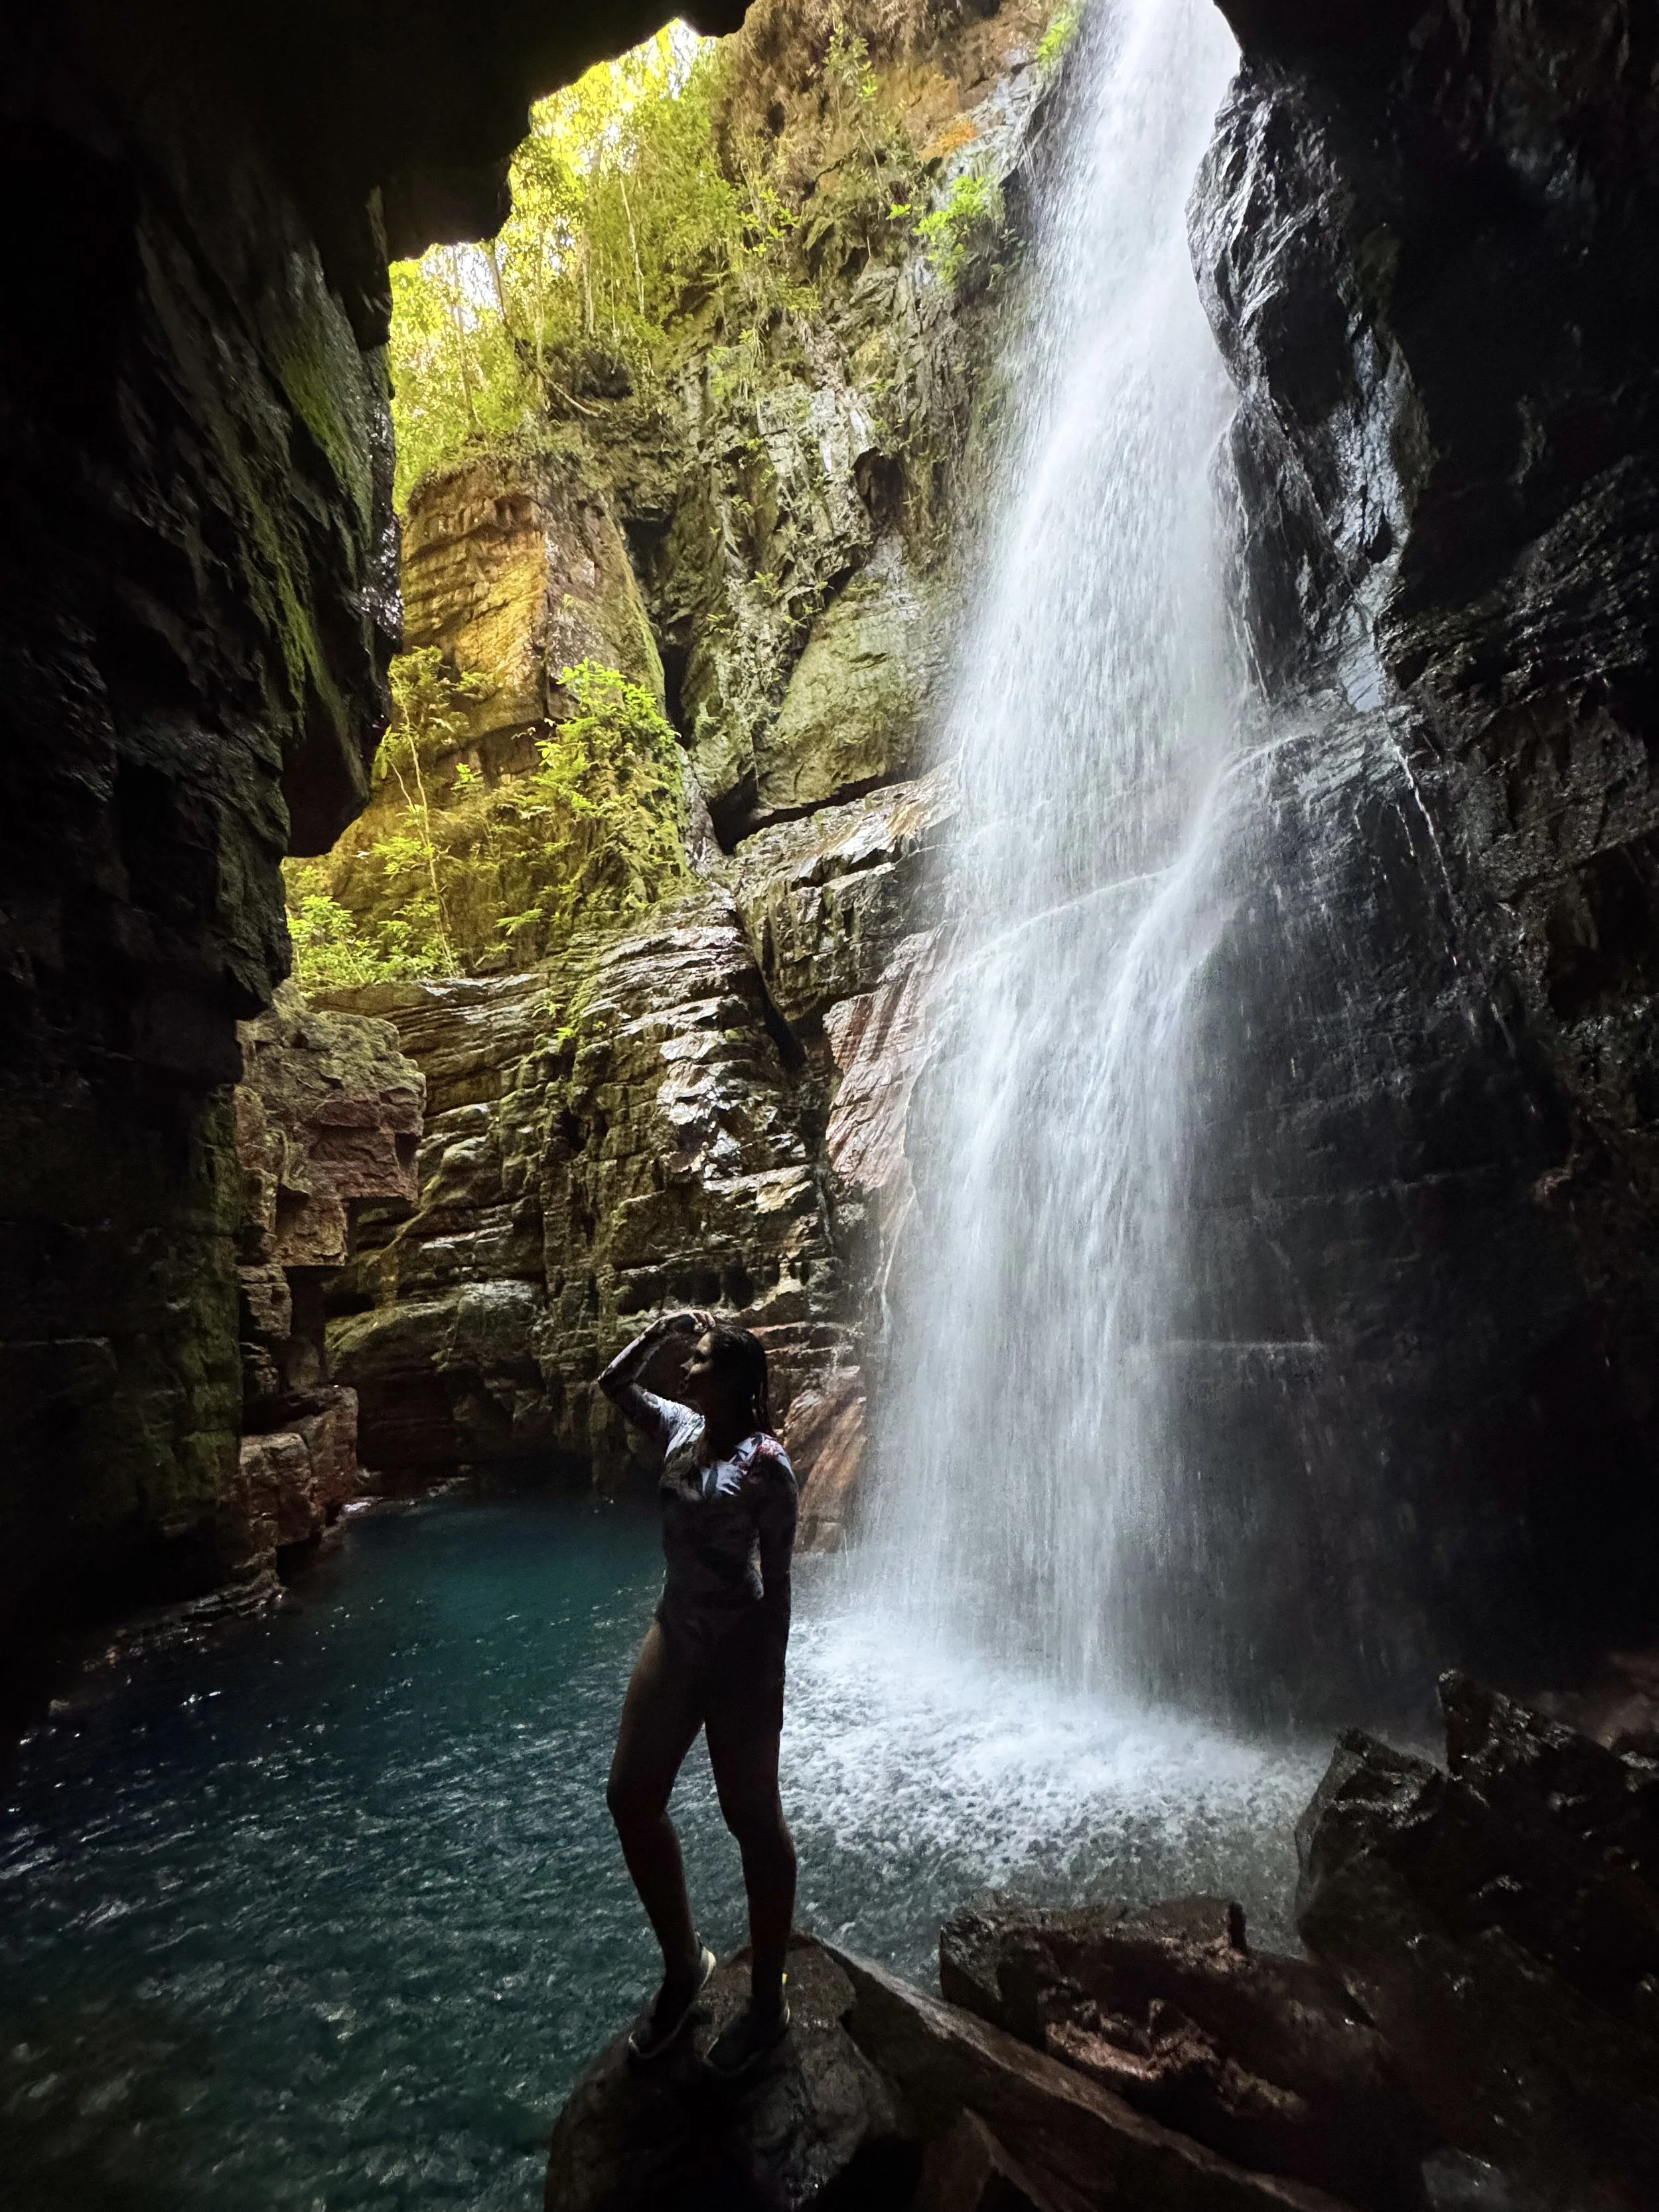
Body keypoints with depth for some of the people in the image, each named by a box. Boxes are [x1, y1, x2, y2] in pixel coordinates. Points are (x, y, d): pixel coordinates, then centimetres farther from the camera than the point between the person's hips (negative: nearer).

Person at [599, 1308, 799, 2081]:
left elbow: (777, 1579, -16)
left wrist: (772, 1683, -14)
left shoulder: (764, 1463, -20)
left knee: (752, 1818, 10)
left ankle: (768, 2001, 32)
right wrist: (659, 1329, -2)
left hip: (740, 1652, -7)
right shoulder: (680, 1428, 0)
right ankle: (683, 1964, 37)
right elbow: (614, 1383, 11)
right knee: (631, 1799, 14)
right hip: (673, 1637, 8)